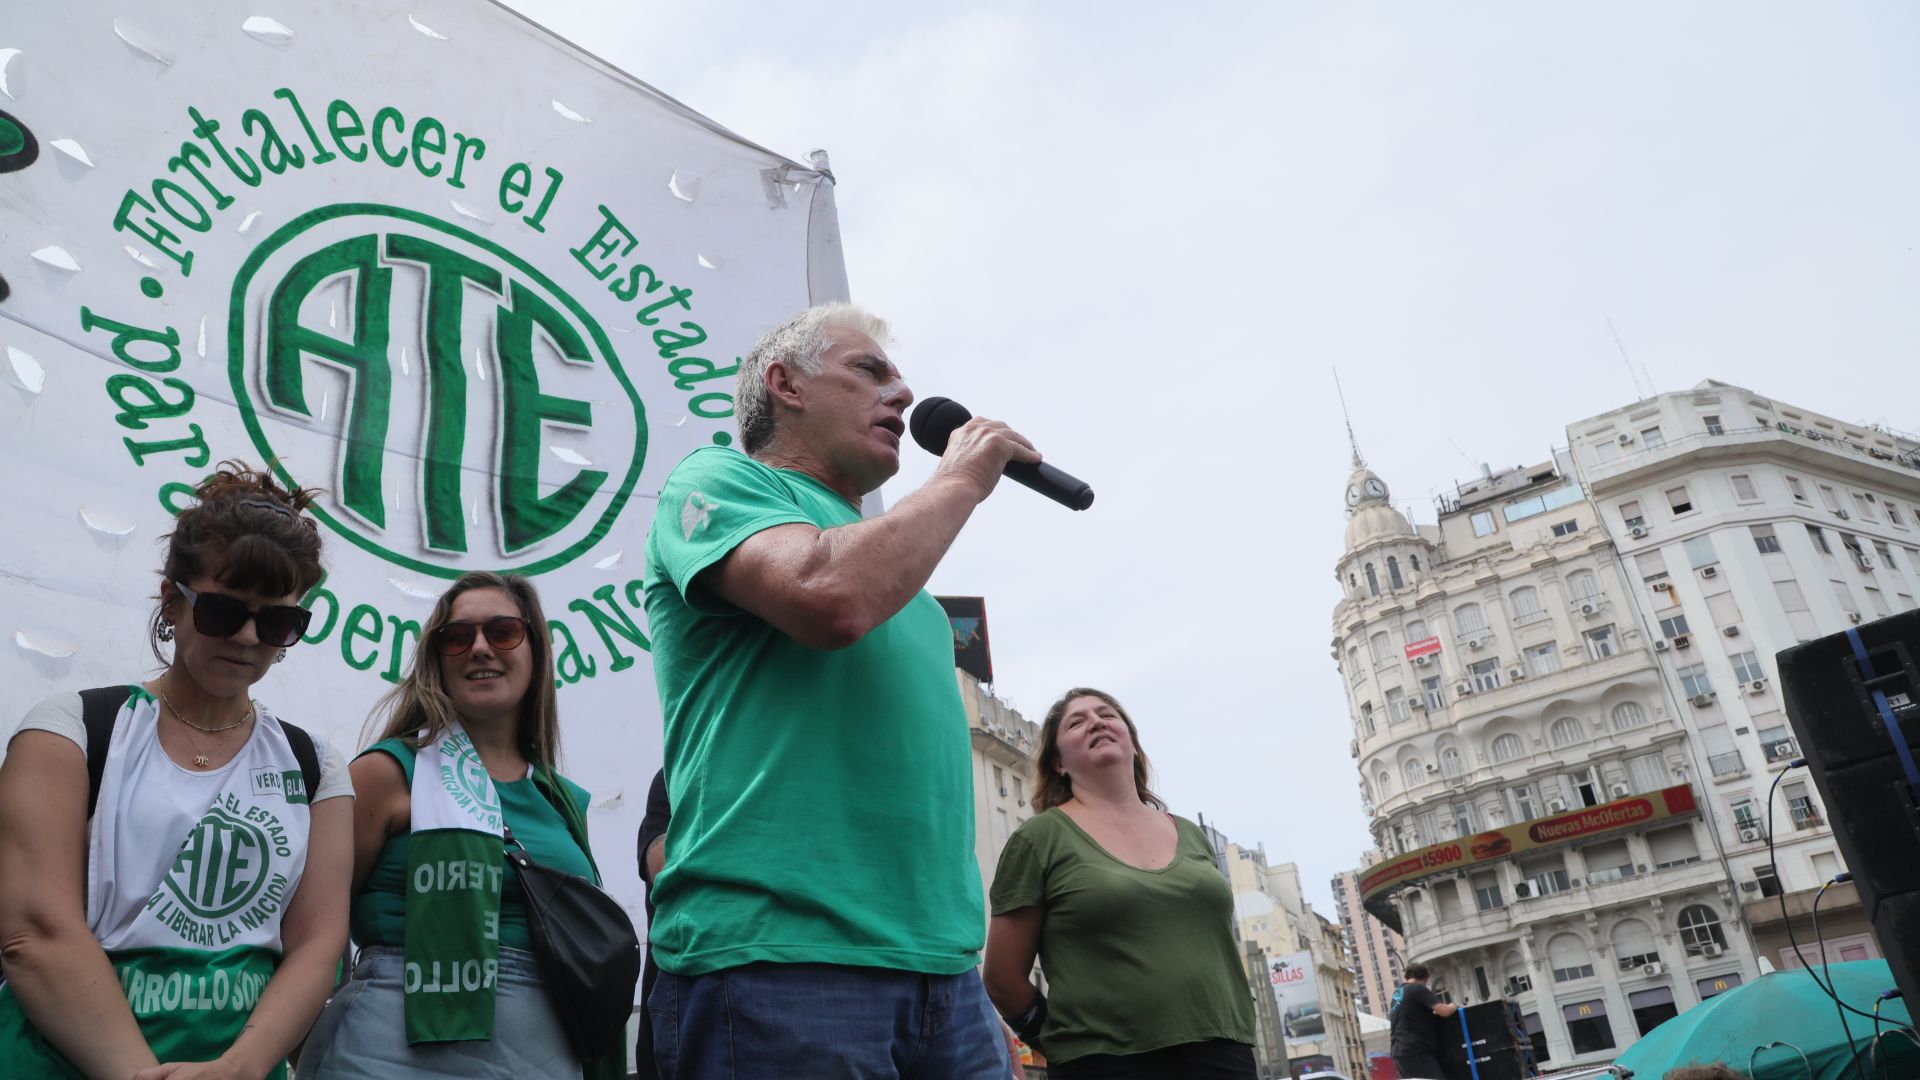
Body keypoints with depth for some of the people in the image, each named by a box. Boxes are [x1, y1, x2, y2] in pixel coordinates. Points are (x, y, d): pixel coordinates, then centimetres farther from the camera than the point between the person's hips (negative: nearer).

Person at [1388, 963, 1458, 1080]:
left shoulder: (1397, 992, 20)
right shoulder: (1418, 989, -6)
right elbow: (1444, 1011, -16)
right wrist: (1453, 1006, 6)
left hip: (1401, 1052, 9)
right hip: (1414, 1051, -9)